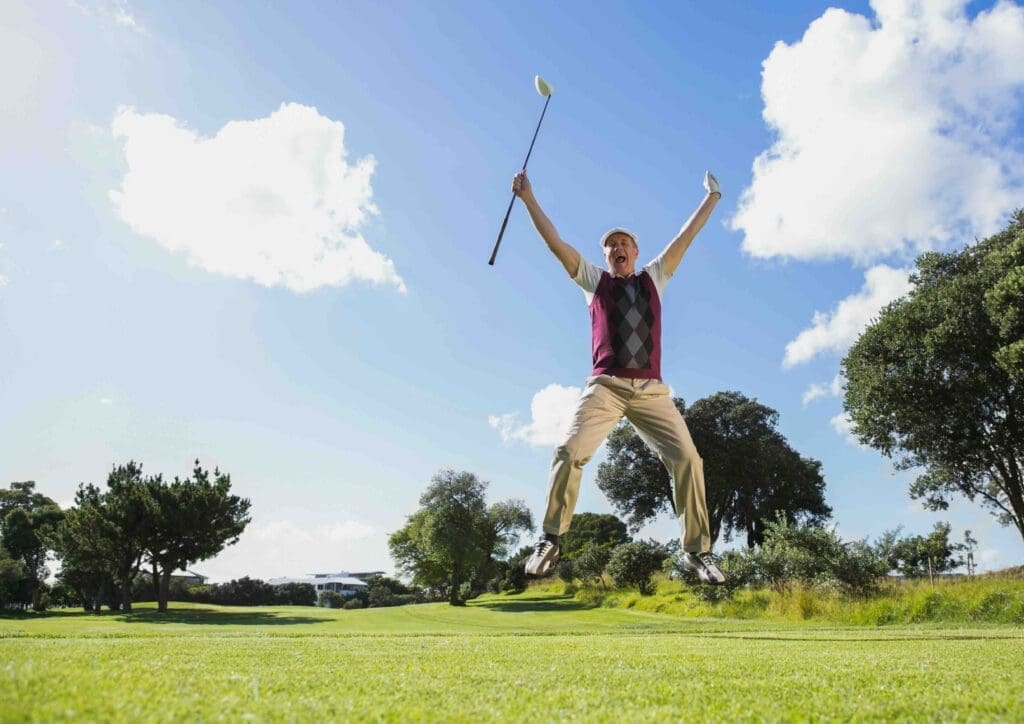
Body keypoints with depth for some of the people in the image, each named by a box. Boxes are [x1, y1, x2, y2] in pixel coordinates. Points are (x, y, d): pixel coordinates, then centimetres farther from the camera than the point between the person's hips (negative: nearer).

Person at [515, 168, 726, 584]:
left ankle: (697, 551, -2)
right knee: (570, 452, -21)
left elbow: (686, 237, 25)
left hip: (651, 390, 2)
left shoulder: (653, 278, 24)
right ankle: (550, 541, -10)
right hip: (605, 386, -1)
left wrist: (711, 198, 25)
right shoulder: (593, 281, 19)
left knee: (687, 459, -12)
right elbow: (555, 242, 13)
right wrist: (528, 198, 11)